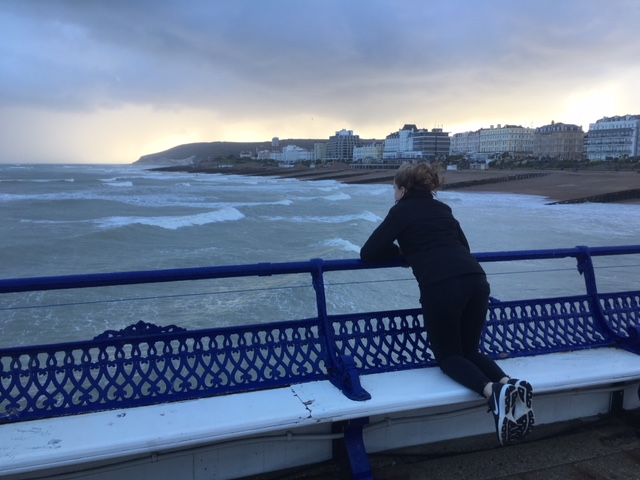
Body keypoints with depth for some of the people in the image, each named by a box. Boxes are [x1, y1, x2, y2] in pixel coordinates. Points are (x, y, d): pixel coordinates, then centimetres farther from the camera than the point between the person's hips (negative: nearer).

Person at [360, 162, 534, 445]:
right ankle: (510, 383, -7)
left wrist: (399, 252, 23)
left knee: (448, 355, 11)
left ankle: (492, 390, -17)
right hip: (476, 279, 6)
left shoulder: (402, 210, 9)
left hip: (441, 286, -6)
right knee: (470, 350, 20)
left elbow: (368, 254, 5)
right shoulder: (442, 209, 26)